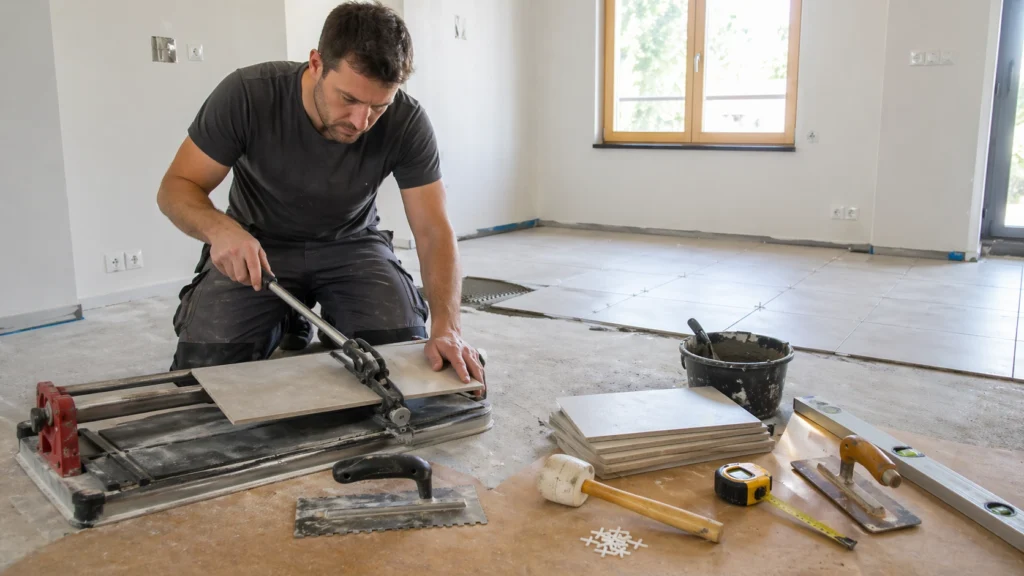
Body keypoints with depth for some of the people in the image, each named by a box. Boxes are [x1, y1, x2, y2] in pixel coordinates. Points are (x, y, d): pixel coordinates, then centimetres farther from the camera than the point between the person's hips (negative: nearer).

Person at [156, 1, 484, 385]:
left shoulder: (406, 123, -23)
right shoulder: (247, 95, -26)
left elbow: (434, 232, -22)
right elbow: (177, 187, -17)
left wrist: (446, 327, -38)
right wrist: (220, 229, -40)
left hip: (350, 243, 1)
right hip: (258, 243, 0)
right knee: (205, 363, -19)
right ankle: (285, 327, 13)